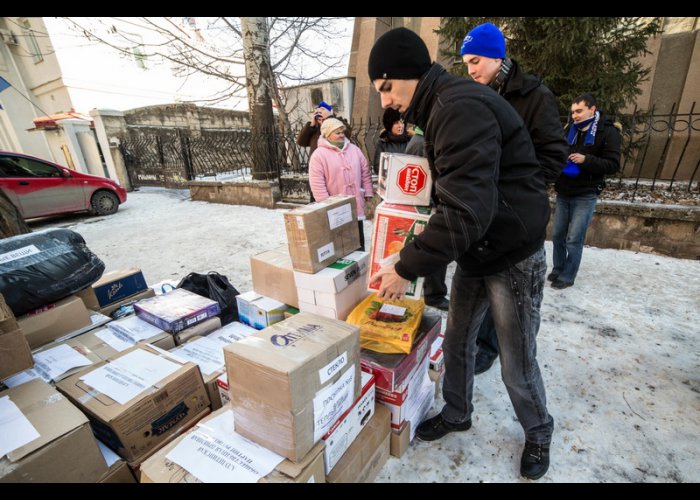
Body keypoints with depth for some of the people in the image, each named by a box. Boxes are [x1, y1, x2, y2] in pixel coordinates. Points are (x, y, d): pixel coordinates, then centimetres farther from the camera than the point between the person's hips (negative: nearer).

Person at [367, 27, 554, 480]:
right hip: (475, 254, 9)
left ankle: (538, 432, 41)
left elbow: (466, 212, -32)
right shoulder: (444, 109, 9)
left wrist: (407, 269, -25)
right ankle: (457, 414, 41)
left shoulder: (461, 108, -23)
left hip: (513, 258, -9)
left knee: (518, 366, 10)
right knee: (457, 341, 18)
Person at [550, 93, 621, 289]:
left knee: (574, 239, -3)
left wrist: (586, 160, -24)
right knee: (557, 235, 8)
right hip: (563, 192, 5)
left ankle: (568, 276, 9)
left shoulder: (608, 132, -5)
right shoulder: (570, 129, 10)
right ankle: (558, 269, 23)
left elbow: (613, 165, -11)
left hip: (585, 195, -5)